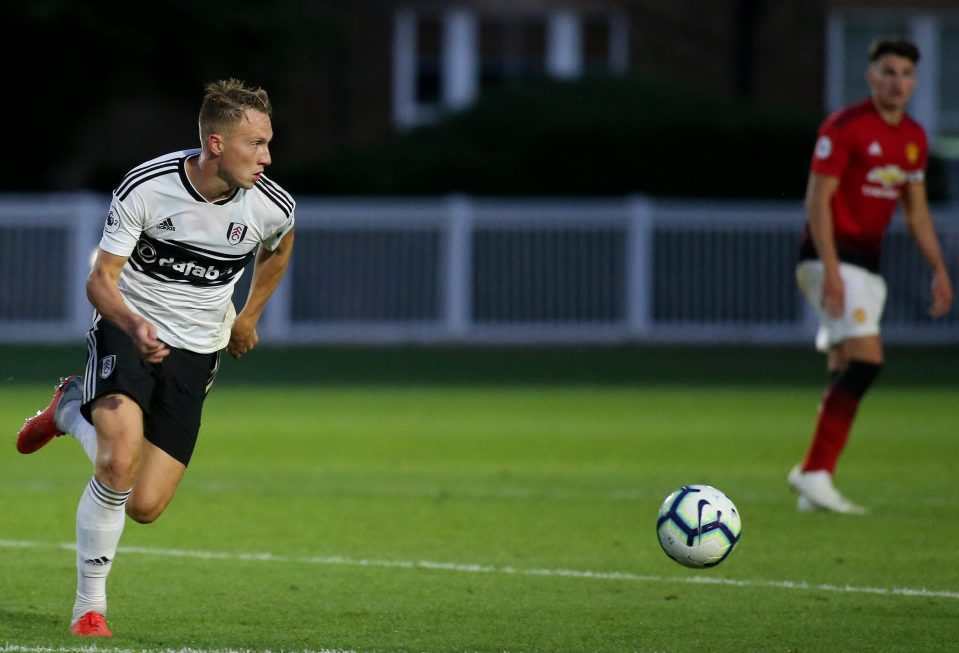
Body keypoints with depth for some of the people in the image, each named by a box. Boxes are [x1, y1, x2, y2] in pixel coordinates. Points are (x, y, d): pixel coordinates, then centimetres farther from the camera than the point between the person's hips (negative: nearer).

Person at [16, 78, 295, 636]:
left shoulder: (272, 206, -11)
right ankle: (90, 606, -9)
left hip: (194, 352, 3)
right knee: (120, 461, -30)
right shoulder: (146, 187, -19)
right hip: (127, 329, -3)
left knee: (145, 506, -4)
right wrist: (134, 326, -36)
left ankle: (74, 408, 27)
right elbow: (100, 280, -15)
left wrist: (249, 316, 21)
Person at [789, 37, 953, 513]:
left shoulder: (913, 137, 12)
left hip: (868, 260, 8)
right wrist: (831, 270, -22)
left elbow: (916, 210, 20)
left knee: (844, 375, 7)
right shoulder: (844, 127, -12)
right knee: (866, 358, -20)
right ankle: (815, 472, -17)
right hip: (832, 256, -8)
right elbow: (817, 199, -15)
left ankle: (812, 477, 13)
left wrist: (939, 270, 12)